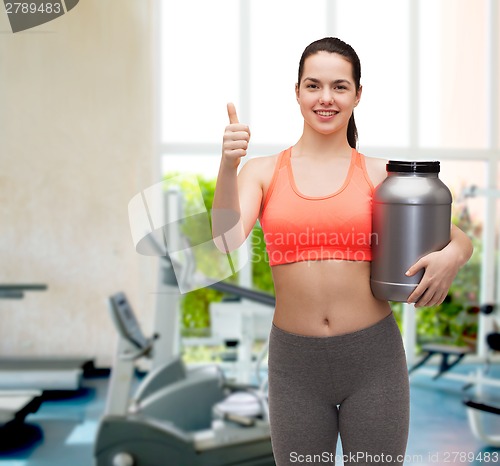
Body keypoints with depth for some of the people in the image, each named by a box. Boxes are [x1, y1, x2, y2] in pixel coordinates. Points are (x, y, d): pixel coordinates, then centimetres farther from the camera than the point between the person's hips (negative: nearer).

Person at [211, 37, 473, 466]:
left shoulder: (379, 175, 0)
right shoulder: (262, 172, 2)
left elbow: (461, 240, 6)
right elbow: (227, 241, -14)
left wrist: (452, 255, -17)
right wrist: (228, 165, -26)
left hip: (373, 356, 0)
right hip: (295, 362, 1)